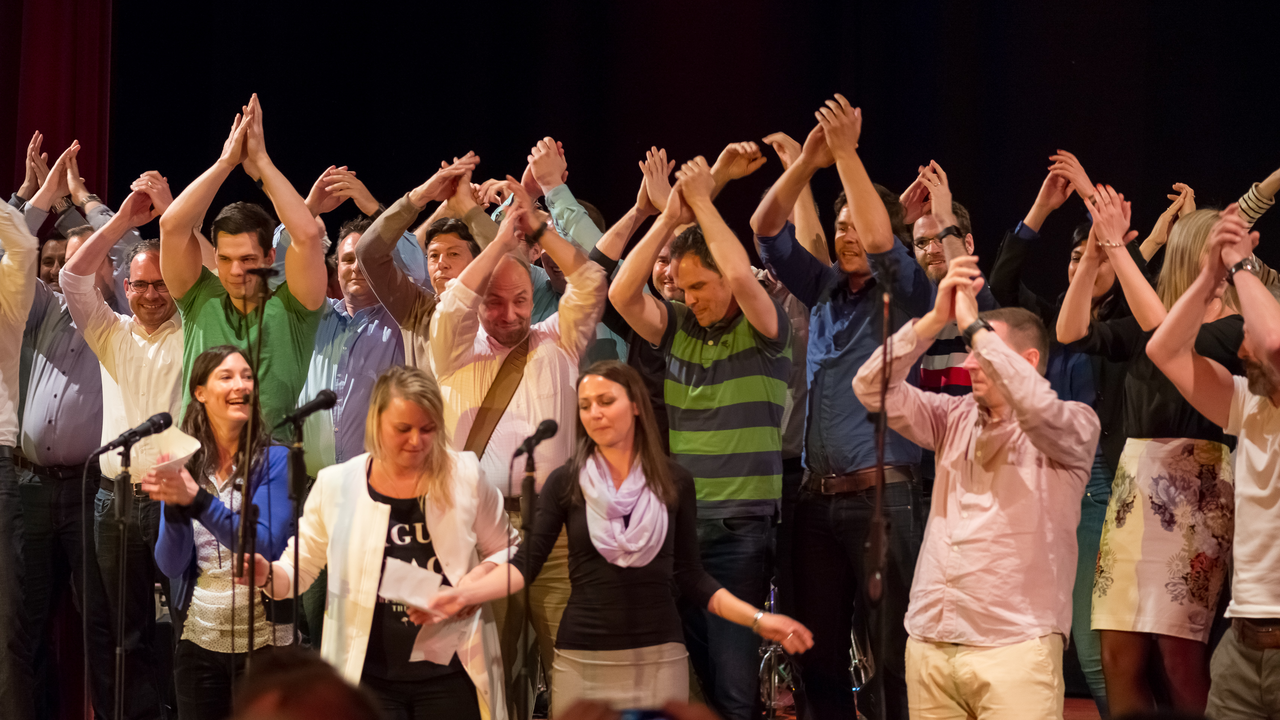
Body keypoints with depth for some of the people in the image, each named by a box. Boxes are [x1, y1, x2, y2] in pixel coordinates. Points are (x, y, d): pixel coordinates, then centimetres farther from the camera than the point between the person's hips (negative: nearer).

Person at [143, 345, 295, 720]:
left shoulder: (274, 461, -6)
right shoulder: (181, 465, 3)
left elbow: (265, 546, -19)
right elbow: (171, 566, -3)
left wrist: (196, 499, -28)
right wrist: (173, 504, -21)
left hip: (263, 641, -3)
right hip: (198, 642, 3)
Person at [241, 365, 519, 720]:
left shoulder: (464, 476, -1)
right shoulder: (337, 485, -1)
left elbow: (508, 552, 11)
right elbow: (301, 567, 9)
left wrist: (482, 578, -10)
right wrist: (266, 574, -13)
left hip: (449, 674, 0)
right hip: (368, 675, 0)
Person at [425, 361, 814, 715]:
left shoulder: (674, 481, 3)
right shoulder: (565, 482, 1)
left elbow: (690, 576, 8)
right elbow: (527, 562, -5)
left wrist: (758, 619, -2)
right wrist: (463, 595, -21)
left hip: (660, 660, 1)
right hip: (581, 661, 0)